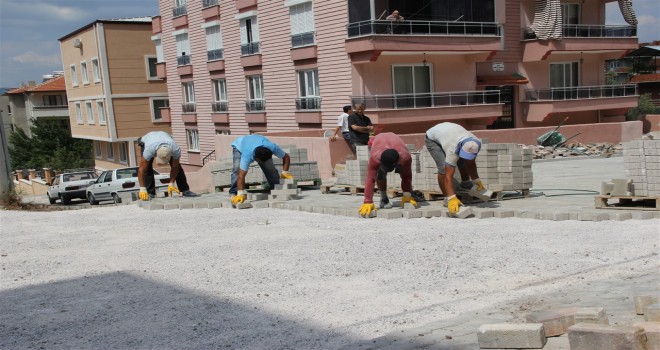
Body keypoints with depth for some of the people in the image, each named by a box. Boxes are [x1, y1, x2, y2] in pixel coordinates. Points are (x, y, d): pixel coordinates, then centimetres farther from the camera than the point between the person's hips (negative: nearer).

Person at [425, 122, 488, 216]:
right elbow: (448, 176, -45)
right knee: (443, 168, -23)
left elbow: (471, 163, -8)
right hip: (433, 138, -6)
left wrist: (477, 182, -8)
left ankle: (465, 183, 20)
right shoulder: (452, 149, -43)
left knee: (463, 162, -7)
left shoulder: (476, 144, -26)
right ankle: (447, 199, -10)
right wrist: (452, 199, -50)